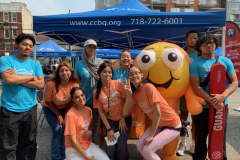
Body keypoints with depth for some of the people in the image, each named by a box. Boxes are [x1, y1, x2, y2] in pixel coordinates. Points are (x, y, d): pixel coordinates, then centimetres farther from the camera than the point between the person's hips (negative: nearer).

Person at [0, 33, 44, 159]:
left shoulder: (35, 65, 7)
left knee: (27, 145, 16)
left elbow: (40, 84, -7)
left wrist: (17, 78, -12)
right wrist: (31, 77, -8)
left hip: (30, 109, 3)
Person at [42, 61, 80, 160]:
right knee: (57, 131, -11)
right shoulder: (51, 84, -28)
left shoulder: (75, 84, -21)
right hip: (50, 109, -2)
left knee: (64, 130, -2)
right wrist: (59, 115, -12)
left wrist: (65, 115, -9)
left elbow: (72, 101, -9)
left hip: (65, 108, 3)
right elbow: (48, 102, -16)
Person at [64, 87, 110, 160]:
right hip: (74, 149, -6)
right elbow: (73, 140, -18)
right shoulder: (70, 115, -20)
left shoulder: (88, 110, 0)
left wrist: (90, 131, -6)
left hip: (89, 144, 6)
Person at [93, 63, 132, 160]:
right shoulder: (96, 92, -2)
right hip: (109, 121, 2)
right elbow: (101, 111, -1)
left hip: (124, 119, -1)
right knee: (110, 147, -2)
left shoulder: (118, 84, -9)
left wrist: (123, 118, -7)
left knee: (121, 146, -8)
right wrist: (108, 129, -5)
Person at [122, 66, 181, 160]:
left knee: (147, 150, -13)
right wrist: (128, 95, -18)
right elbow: (125, 113, -6)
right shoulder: (135, 94, 2)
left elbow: (157, 113, -22)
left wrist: (151, 135, -15)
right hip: (159, 124, 7)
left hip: (173, 125, -7)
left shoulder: (148, 87, -21)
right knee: (140, 145, -1)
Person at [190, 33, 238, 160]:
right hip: (202, 106, -2)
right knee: (200, 136, 10)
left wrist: (222, 96, -18)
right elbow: (196, 86, -13)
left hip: (222, 105, 3)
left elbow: (234, 82, 0)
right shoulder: (195, 64, -6)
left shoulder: (226, 61, 3)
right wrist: (212, 101, -22)